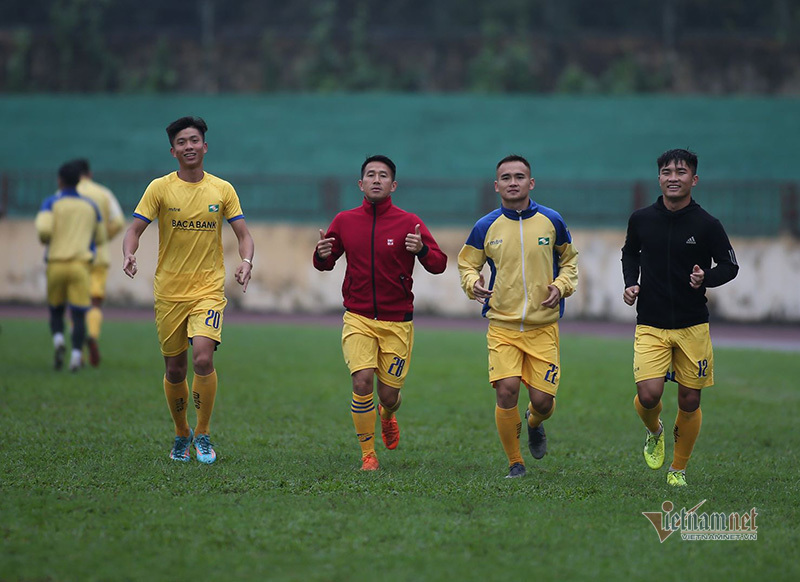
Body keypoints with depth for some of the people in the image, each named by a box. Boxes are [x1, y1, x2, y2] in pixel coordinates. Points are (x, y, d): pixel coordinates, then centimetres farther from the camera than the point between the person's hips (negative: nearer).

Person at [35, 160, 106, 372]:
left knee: (55, 311, 16)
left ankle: (58, 341, -11)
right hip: (80, 264, 1)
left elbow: (44, 229, -16)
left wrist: (45, 239, 7)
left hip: (56, 264, -1)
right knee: (79, 315, -3)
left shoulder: (51, 203, 1)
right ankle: (76, 355, -21)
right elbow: (100, 238, 19)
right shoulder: (90, 206, 12)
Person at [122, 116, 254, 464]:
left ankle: (203, 435, -3)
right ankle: (181, 435, 30)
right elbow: (134, 229, -2)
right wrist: (129, 254, -24)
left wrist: (246, 261, -16)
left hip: (209, 289, -1)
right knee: (174, 370, 7)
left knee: (203, 358, -20)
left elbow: (243, 234, 5)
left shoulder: (222, 190, 3)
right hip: (169, 292, 1)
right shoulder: (160, 188, 0)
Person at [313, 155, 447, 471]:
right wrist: (322, 255, -11)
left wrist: (421, 249, -27)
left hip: (397, 322, 0)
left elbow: (439, 265, -5)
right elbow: (325, 264, 13)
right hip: (357, 317, 0)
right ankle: (368, 454, -3)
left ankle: (387, 417, 43)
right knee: (362, 382, -18)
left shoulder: (409, 222, -3)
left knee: (389, 394, 4)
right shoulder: (344, 221, 3)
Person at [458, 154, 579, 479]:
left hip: (543, 327, 1)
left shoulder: (551, 221, 1)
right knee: (506, 390, -16)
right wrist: (473, 283, -10)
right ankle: (515, 463, 2)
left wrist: (561, 286, -3)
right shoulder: (486, 227, 0)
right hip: (502, 326, 0)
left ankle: (534, 423, 36)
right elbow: (466, 263, 12)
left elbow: (569, 259, 16)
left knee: (543, 400, -4)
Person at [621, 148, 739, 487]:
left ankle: (679, 469, 24)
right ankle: (654, 432, 20)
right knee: (648, 395, -15)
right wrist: (630, 283, 3)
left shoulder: (707, 225, -6)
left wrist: (706, 278, -18)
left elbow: (730, 266, 2)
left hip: (693, 327, 0)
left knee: (690, 401, 4)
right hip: (650, 325, 0)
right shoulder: (641, 220, 1)